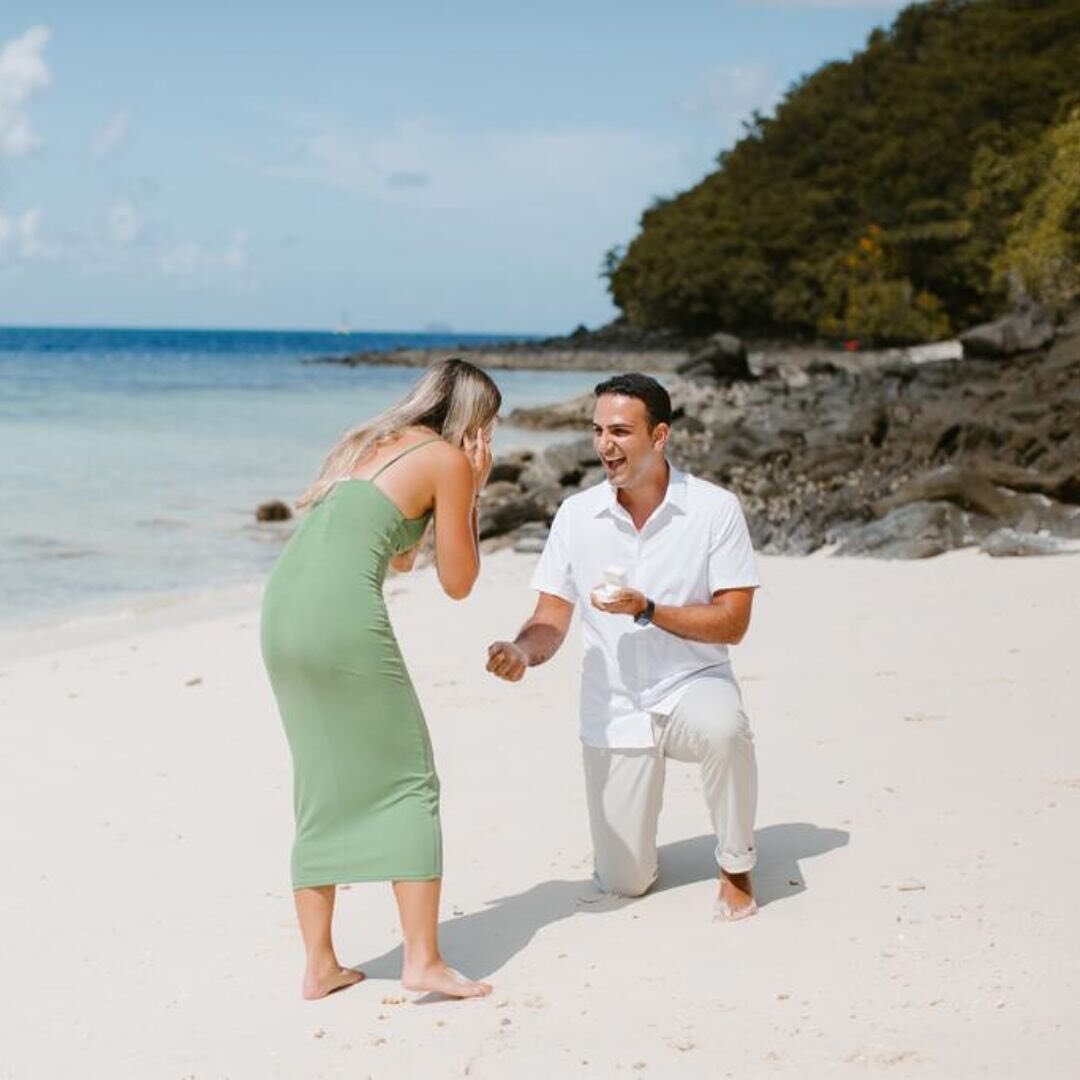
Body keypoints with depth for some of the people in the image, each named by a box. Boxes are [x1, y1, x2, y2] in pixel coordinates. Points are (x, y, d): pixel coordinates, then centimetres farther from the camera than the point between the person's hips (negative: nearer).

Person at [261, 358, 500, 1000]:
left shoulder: (369, 444, 26)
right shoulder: (449, 460, 4)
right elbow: (458, 583, 8)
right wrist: (473, 494, 16)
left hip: (282, 609, 7)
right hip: (343, 617, -7)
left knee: (323, 792, 14)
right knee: (408, 782, 4)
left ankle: (321, 965, 15)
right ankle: (424, 960, 1)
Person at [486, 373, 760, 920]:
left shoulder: (715, 509, -10)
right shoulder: (576, 515, -4)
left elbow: (732, 623, -12)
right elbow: (551, 622, -2)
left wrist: (647, 610, -25)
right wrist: (522, 651, -25)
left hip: (692, 684, -2)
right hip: (613, 707, 2)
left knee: (725, 730, -39)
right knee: (622, 882, -2)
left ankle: (736, 869, -11)